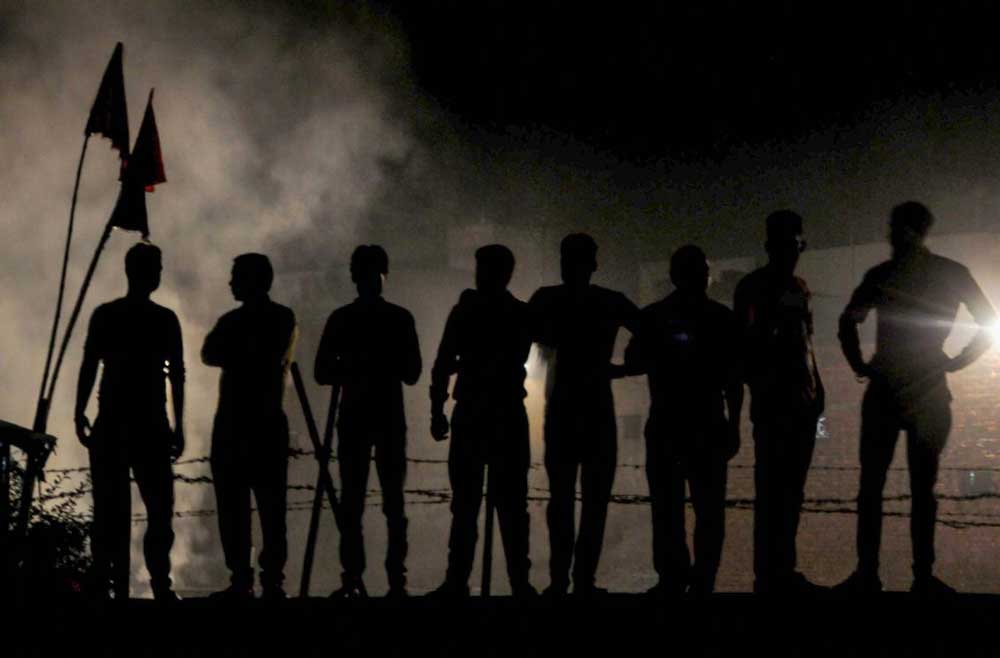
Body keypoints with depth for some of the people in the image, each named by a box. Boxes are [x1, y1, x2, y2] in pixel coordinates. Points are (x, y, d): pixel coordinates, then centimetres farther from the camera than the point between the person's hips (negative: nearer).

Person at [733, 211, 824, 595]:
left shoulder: (799, 289, 18)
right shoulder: (754, 287, -3)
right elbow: (746, 343, -8)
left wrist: (817, 388, 13)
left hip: (803, 402, 7)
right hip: (772, 402, -7)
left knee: (792, 490, 8)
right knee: (772, 490, -7)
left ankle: (784, 571, 13)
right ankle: (768, 576, -6)